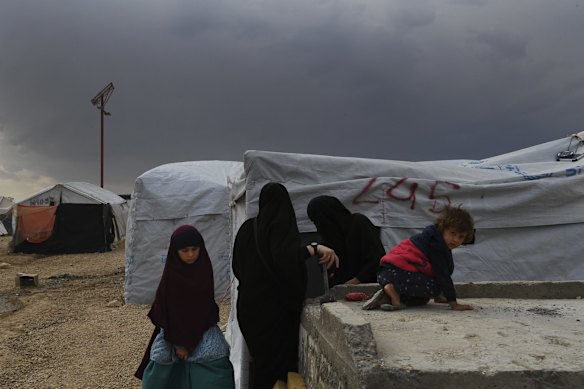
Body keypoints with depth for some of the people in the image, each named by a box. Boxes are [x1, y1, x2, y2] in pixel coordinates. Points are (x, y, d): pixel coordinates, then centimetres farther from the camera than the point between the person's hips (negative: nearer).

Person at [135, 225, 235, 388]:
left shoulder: (204, 270, -5)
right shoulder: (171, 275, -10)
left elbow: (207, 308, 0)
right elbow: (166, 312, -7)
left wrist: (189, 341, -3)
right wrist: (178, 342, -10)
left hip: (203, 330, 1)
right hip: (173, 331, -1)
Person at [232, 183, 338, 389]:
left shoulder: (248, 227, 7)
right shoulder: (281, 225, -12)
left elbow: (237, 265, 13)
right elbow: (284, 256, -31)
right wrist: (315, 248, -31)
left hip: (249, 302, 7)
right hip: (275, 304, -7)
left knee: (259, 355, 17)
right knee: (278, 355, 3)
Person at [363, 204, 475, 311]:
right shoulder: (435, 242, -8)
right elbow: (443, 275, -11)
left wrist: (438, 296, 35)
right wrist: (454, 304, -9)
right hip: (399, 271, -11)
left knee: (421, 300, 22)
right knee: (434, 287, -15)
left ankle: (386, 296, 4)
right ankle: (393, 289, -18)